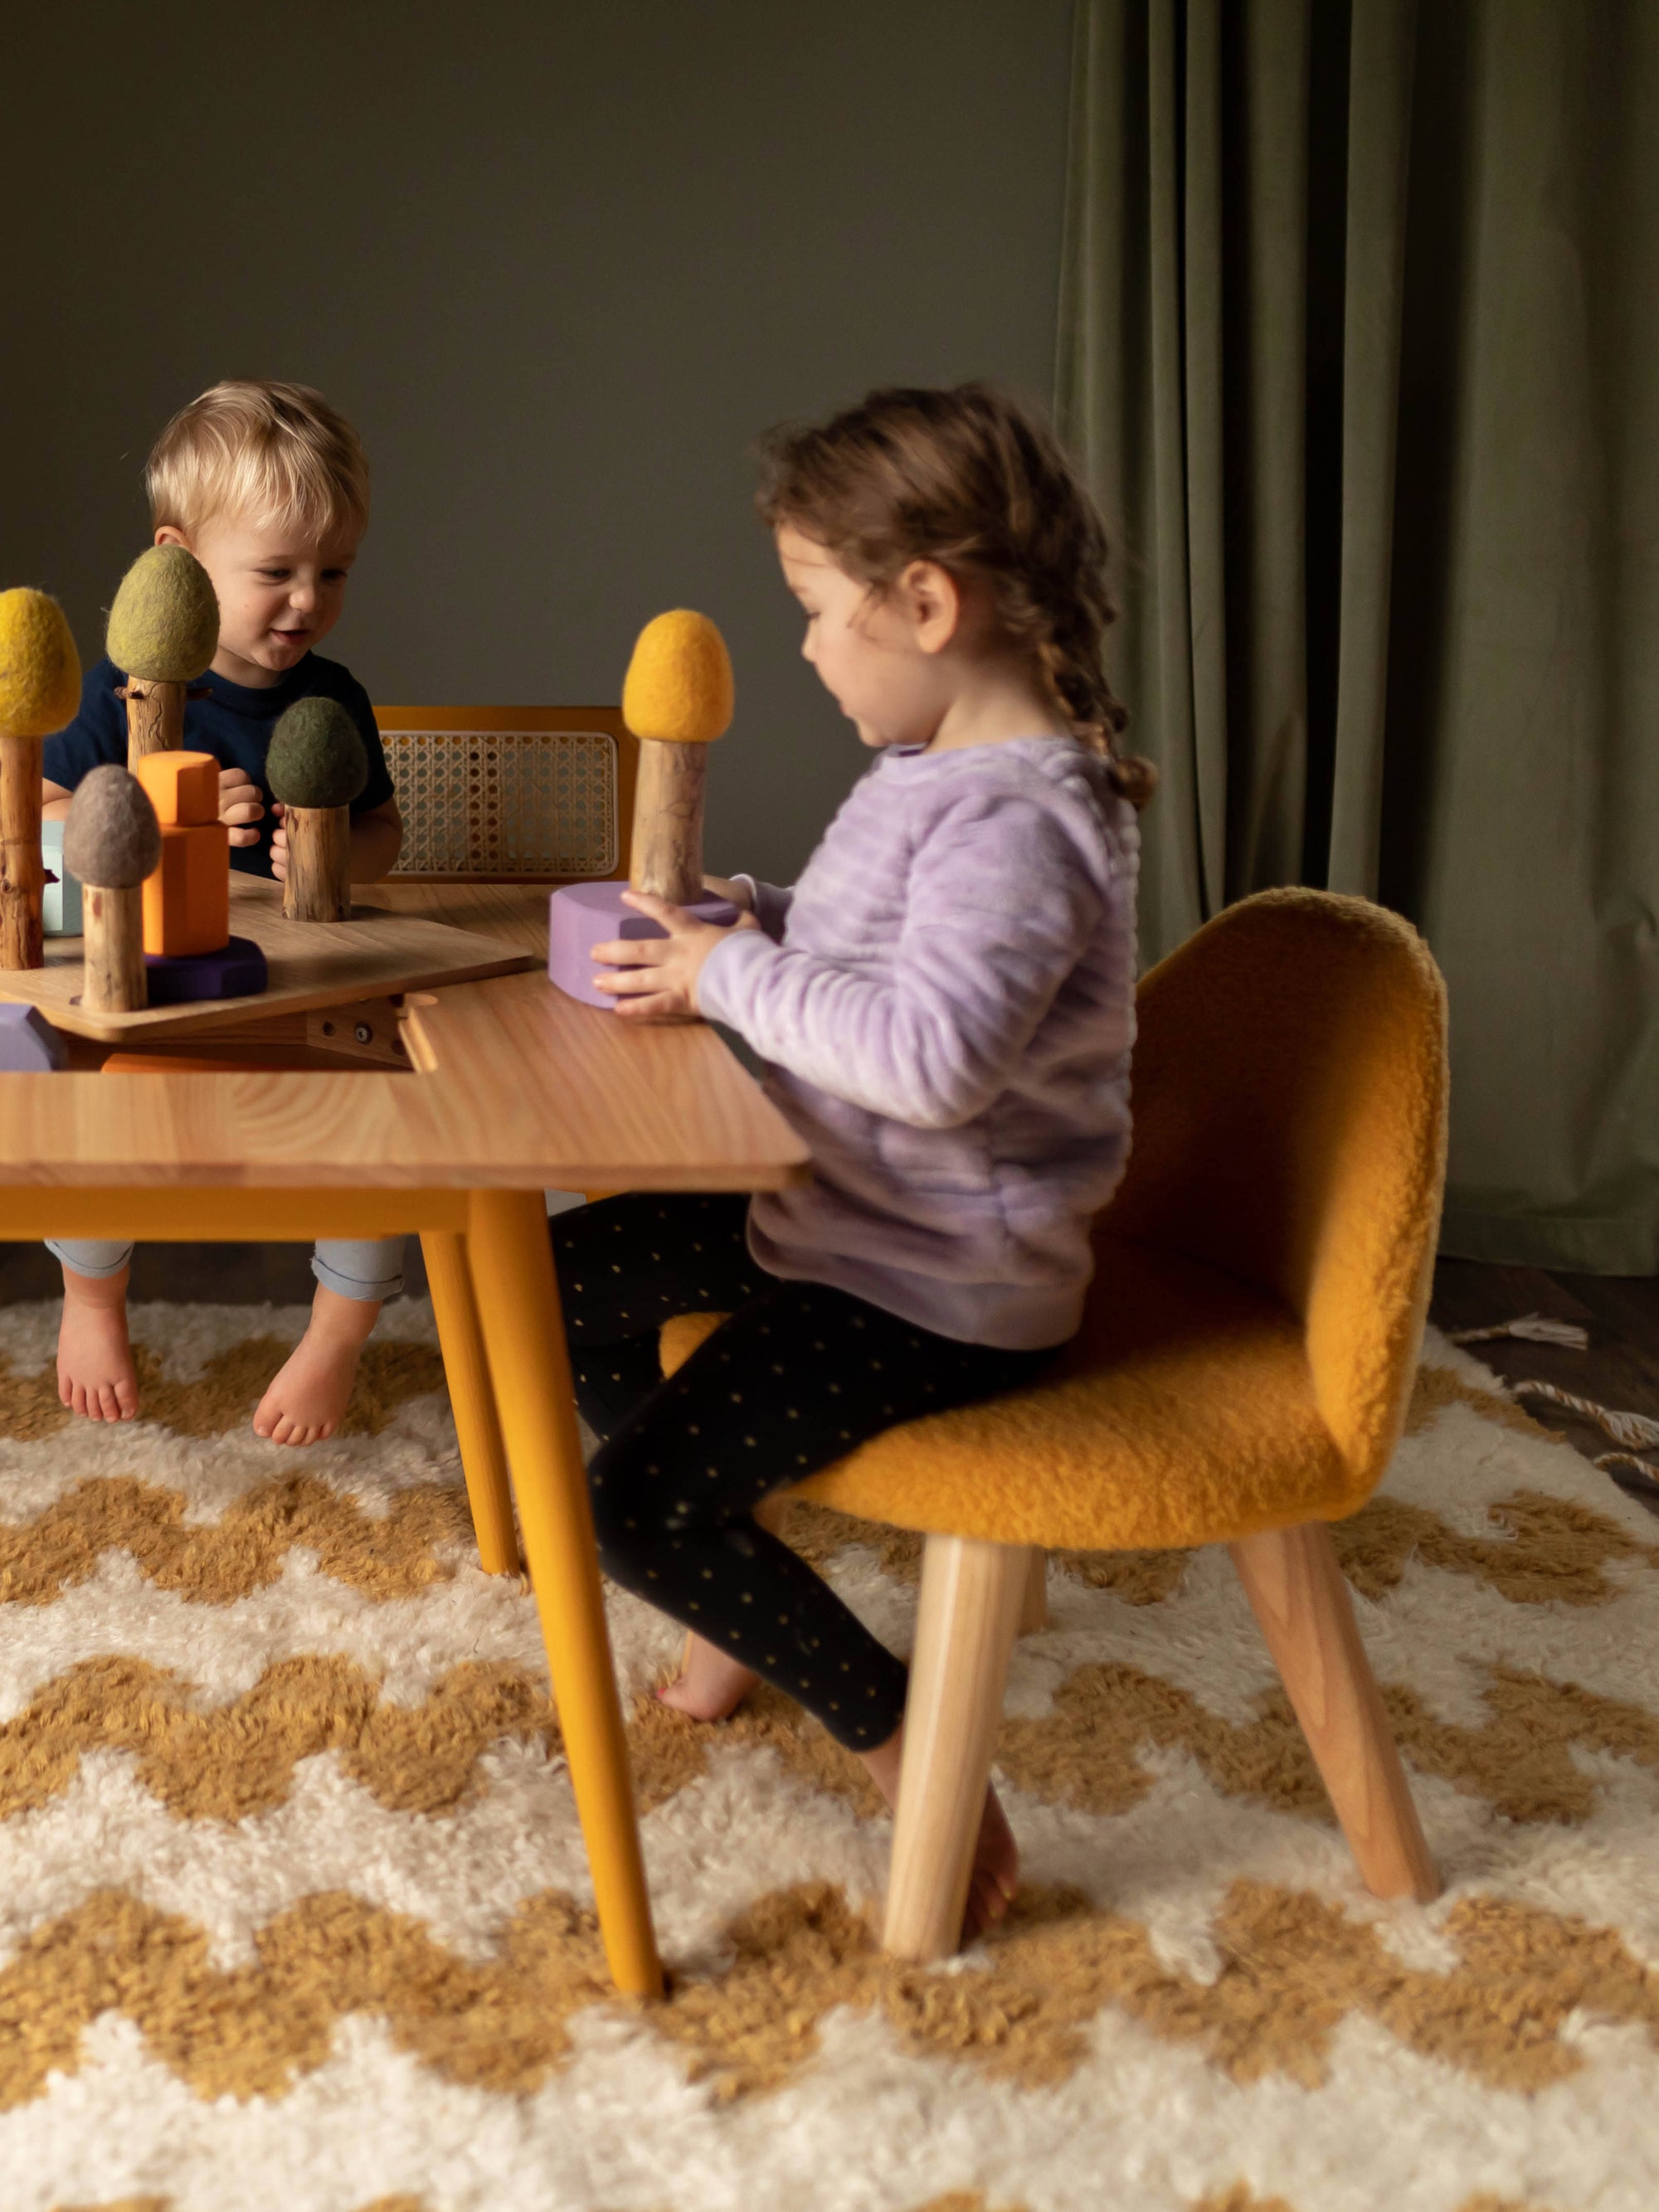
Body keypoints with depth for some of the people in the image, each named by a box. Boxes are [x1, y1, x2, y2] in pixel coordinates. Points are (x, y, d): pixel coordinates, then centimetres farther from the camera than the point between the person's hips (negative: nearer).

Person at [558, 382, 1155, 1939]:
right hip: (840, 1217, 11)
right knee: (566, 1275, 19)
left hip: (937, 1289, -11)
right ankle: (731, 1599, 29)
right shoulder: (937, 773, 7)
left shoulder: (1016, 820, -26)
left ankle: (909, 1748, -1)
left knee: (643, 1501, -18)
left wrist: (736, 977, -26)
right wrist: (755, 926, 3)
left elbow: (934, 1052, -40)